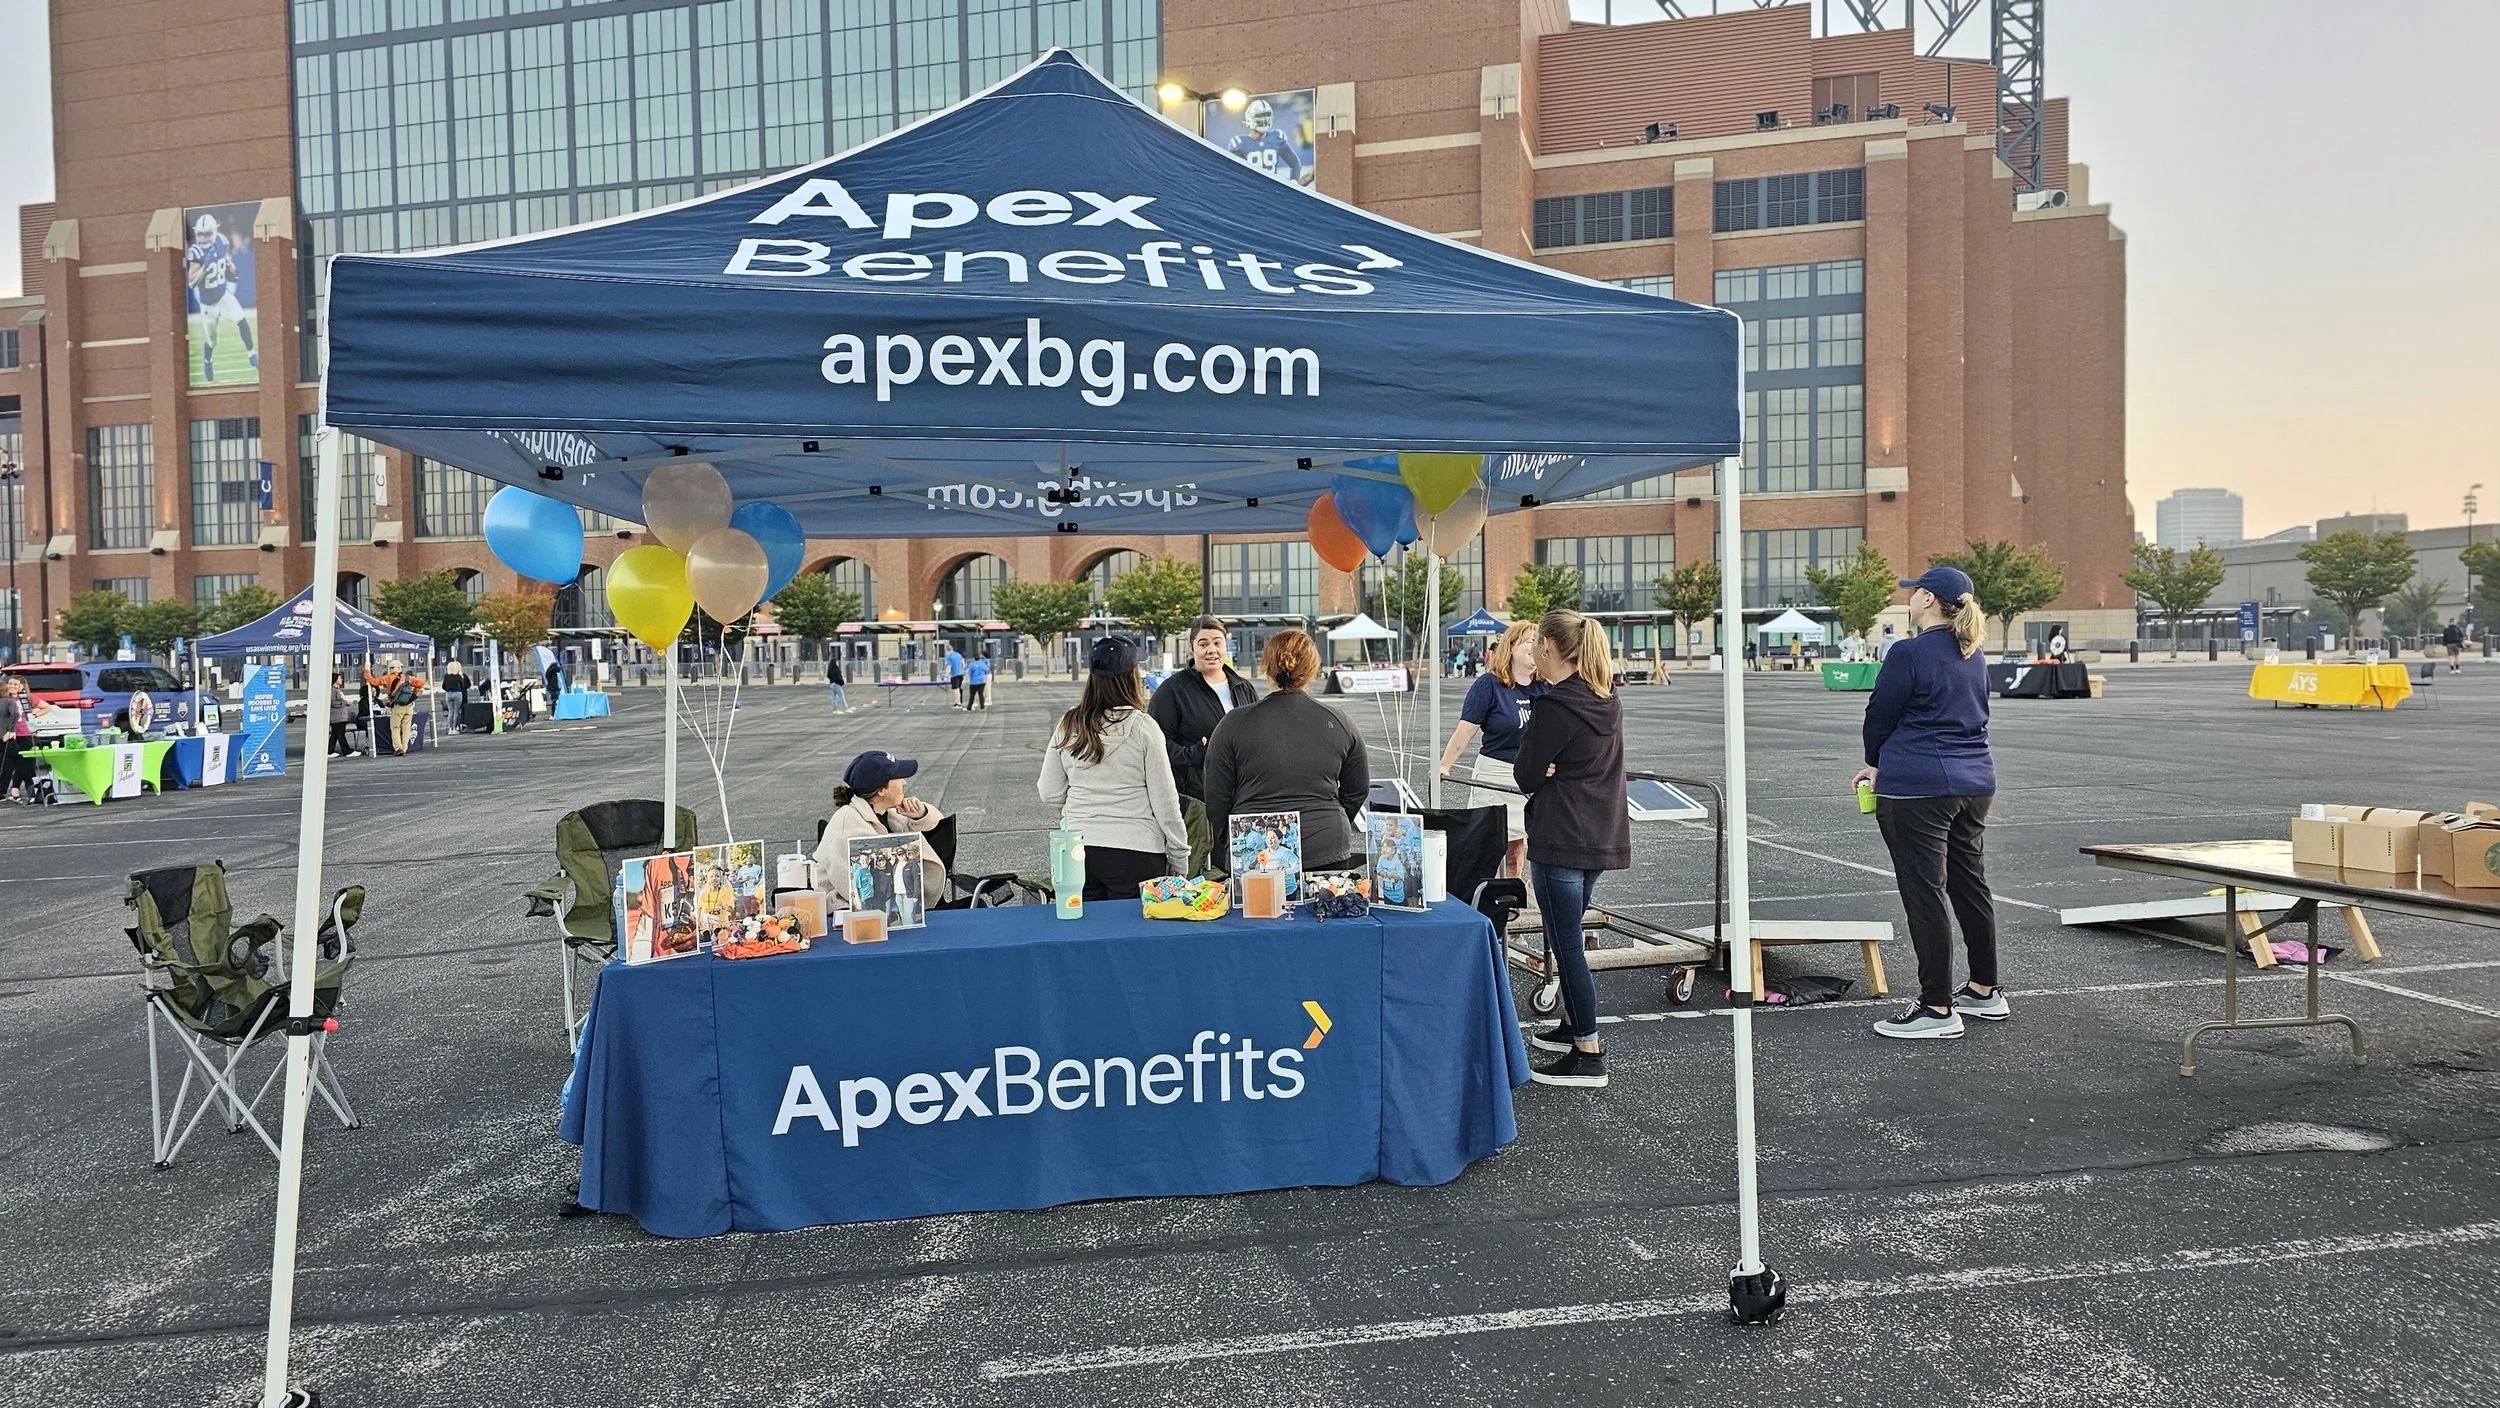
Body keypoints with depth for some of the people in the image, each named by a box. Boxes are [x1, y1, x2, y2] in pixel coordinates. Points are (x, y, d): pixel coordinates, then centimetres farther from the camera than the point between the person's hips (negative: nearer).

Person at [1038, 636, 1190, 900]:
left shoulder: (1067, 727, 1)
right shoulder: (1142, 726, -9)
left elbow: (1050, 794, 7)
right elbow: (1164, 799, -6)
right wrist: (1179, 859, 3)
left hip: (1078, 851, 4)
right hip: (1135, 852, -3)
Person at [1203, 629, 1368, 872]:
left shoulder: (1234, 724, -3)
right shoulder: (1338, 723, 3)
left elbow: (1216, 797, 2)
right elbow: (1358, 791, 13)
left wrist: (1222, 855, 16)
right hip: (1328, 853, 2)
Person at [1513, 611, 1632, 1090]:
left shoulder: (1555, 707, -17)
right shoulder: (1607, 700, 10)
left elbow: (1526, 775, -12)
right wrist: (1551, 768, 1)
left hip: (1561, 840, -9)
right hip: (1602, 837, 9)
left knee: (1566, 943, -3)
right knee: (1569, 935, 22)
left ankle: (1589, 1055, 0)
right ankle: (1574, 1024, 34)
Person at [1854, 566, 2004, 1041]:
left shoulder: (1909, 653, -14)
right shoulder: (1973, 657, 11)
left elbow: (1879, 716, -7)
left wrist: (1876, 762, 13)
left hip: (1917, 788, -9)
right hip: (1975, 783, 9)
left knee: (1925, 895, -3)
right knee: (1970, 885, 17)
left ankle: (1938, 1009, 0)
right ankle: (1985, 991, 28)